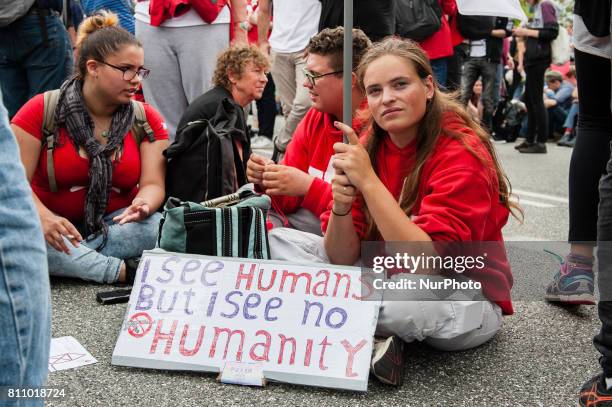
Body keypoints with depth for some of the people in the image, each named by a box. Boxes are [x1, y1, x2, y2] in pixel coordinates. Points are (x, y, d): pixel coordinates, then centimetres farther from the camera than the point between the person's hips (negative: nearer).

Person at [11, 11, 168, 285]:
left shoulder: (147, 119, -1)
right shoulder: (42, 111, -8)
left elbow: (153, 184, -9)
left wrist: (142, 206, -33)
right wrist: (44, 218, -33)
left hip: (114, 226, 2)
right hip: (53, 227, -1)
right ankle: (125, 271, -30)